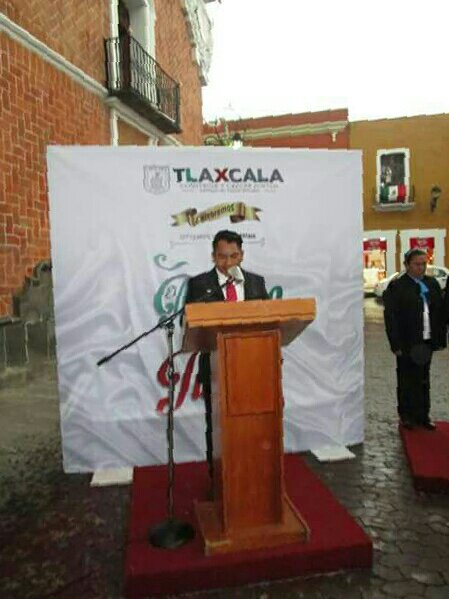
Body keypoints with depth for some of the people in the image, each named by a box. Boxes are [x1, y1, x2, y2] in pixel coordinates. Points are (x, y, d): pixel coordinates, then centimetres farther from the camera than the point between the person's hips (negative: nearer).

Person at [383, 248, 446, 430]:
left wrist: (440, 338, 5)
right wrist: (397, 345, -14)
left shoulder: (432, 284, 10)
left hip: (427, 342, 5)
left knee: (424, 381, 13)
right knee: (407, 382, 7)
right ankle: (407, 416, 20)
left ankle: (423, 416, 25)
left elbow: (440, 312, 11)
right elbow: (390, 317, -10)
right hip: (407, 344, -5)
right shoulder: (396, 286, -7)